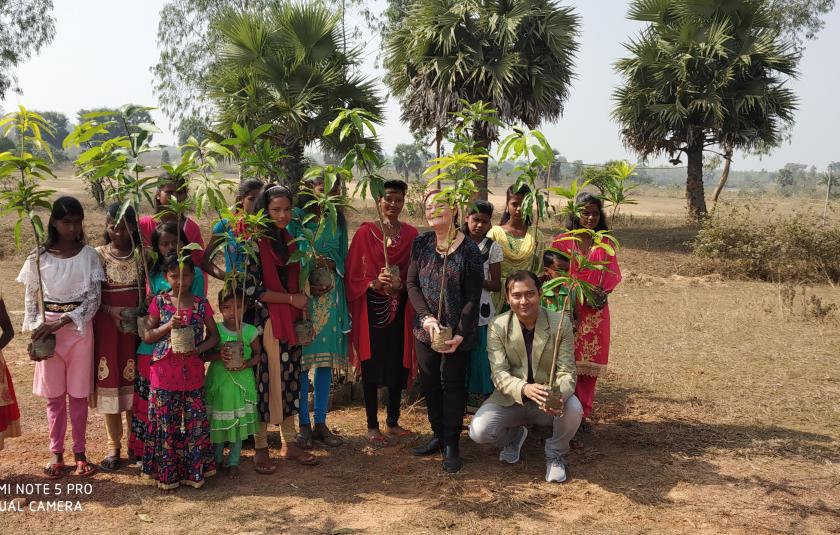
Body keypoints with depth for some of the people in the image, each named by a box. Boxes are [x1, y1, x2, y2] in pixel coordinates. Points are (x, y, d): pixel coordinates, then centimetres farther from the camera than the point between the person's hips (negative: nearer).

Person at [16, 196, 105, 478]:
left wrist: (62, 323, -18)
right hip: (48, 330, 1)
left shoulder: (88, 255, -5)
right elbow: (30, 300, 5)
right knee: (54, 396, 9)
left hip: (80, 329, 0)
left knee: (78, 394, 7)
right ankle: (56, 454, 20)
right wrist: (35, 332, -5)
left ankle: (79, 452, 20)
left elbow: (93, 298, -9)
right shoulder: (39, 257, -3)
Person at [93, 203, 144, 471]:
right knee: (109, 382, 4)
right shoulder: (98, 255, -2)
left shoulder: (141, 255, 1)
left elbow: (148, 291, 4)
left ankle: (134, 442, 19)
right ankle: (114, 447, 14)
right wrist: (113, 313, -13)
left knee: (133, 382, 6)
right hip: (106, 326, 0)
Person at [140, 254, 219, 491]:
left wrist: (199, 349, -10)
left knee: (195, 424, 5)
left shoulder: (201, 304, 4)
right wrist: (168, 326, -15)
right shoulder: (159, 302, 1)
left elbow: (214, 335, 9)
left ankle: (194, 472, 19)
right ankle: (166, 475, 16)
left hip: (193, 374, 1)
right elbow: (147, 336, 2)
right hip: (164, 374, -1)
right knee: (165, 425, 5)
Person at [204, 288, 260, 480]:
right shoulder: (215, 330, -5)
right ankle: (217, 458, 29)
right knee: (217, 420, 9)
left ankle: (233, 462, 20)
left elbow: (258, 354, 3)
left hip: (241, 381, 0)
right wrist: (218, 355, -22)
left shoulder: (250, 331, -4)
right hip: (218, 382, 0)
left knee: (239, 421, 5)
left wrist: (247, 363, -15)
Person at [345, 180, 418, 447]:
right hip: (372, 308, -3)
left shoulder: (411, 234, 5)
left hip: (400, 309, 3)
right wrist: (374, 283, -19)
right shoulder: (365, 232, -2)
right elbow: (352, 275, -3)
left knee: (398, 364, 8)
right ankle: (372, 426, 15)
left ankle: (393, 422, 24)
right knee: (372, 367, 2)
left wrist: (401, 285, -13)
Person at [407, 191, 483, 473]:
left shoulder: (469, 250, -12)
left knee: (453, 384, 5)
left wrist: (460, 334, -17)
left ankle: (452, 445, 16)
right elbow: (411, 284, 1)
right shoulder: (421, 243, 0)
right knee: (429, 383, 13)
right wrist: (426, 317, -13)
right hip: (425, 329, 4)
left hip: (457, 333, -4)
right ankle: (438, 436, 30)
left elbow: (473, 298, -10)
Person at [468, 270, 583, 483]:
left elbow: (566, 372, -12)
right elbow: (499, 373, -17)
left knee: (573, 409, -32)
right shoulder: (498, 327, -10)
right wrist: (524, 389, -40)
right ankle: (514, 435, 14)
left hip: (551, 401, 0)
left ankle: (555, 453, 1)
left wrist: (559, 396, -37)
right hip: (511, 400, 1)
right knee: (478, 431, -24)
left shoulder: (561, 324, -11)